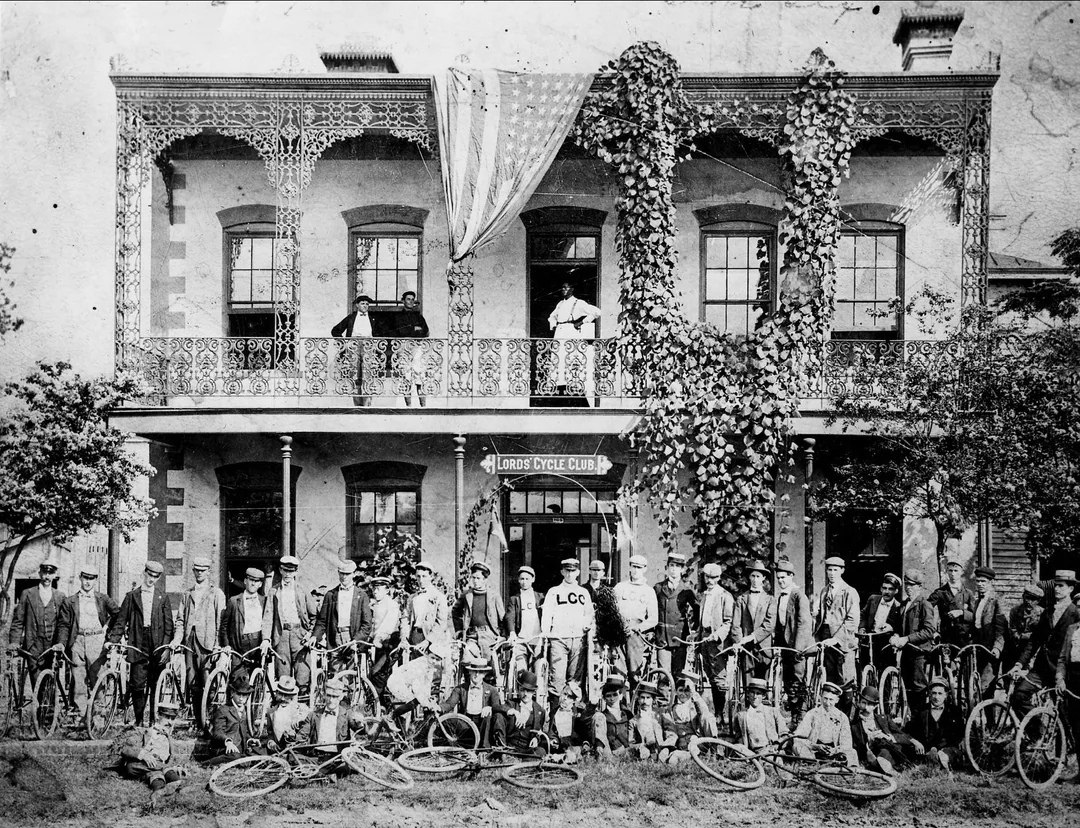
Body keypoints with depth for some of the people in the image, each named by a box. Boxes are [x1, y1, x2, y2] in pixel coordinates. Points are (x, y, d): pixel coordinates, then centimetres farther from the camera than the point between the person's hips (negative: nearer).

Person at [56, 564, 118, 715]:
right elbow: (63, 624, 6)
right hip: (77, 641, 1)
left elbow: (117, 614, 15)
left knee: (96, 679, -6)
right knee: (78, 680, -2)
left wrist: (107, 626, 6)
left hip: (97, 641, -1)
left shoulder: (103, 599, 10)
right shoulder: (69, 601, 10)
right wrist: (61, 642, -6)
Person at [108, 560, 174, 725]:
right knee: (137, 684, -4)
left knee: (155, 685, 4)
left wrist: (167, 647, -3)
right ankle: (138, 719, 7)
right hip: (138, 646, 0)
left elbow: (168, 624, 4)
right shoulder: (131, 596, 9)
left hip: (158, 645, 0)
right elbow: (120, 621, 7)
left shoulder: (163, 597, 7)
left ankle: (153, 718, 13)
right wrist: (112, 640, -4)